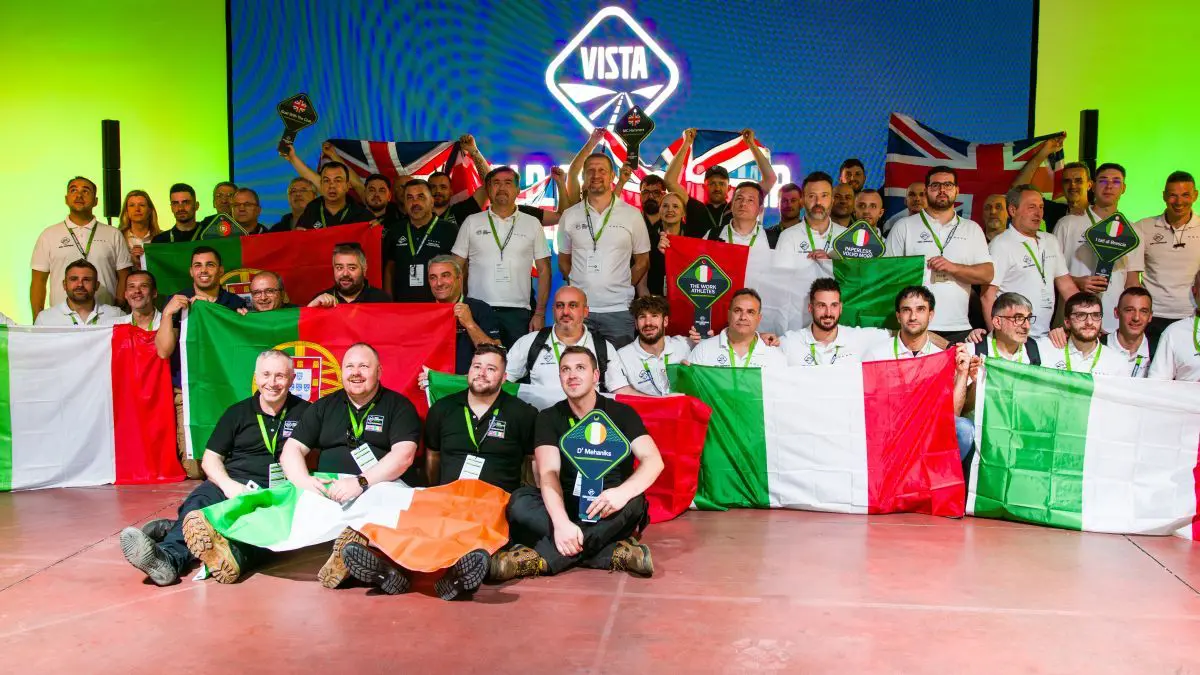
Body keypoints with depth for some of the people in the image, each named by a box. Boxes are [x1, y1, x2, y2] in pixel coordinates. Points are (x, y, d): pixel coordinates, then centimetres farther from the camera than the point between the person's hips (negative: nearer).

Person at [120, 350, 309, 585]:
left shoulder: (304, 413, 11)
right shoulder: (237, 412, 17)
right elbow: (210, 458, 15)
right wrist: (228, 484, -6)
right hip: (229, 483, 3)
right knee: (197, 503, -30)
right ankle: (168, 556, -56)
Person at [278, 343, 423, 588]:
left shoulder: (398, 405, 8)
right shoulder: (324, 406, 20)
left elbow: (403, 455, -7)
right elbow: (291, 450, 12)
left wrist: (361, 482, -21)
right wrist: (304, 481, -11)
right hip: (328, 492, 4)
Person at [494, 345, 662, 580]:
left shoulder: (621, 413, 1)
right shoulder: (549, 418, 3)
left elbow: (654, 461, -12)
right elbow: (549, 473, -13)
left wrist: (623, 492, -34)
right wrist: (561, 522, -33)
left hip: (610, 513, -1)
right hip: (566, 508, 1)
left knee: (633, 502, -33)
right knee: (520, 501, -27)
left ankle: (540, 559, -38)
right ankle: (614, 553, -39)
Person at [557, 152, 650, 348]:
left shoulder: (632, 215, 3)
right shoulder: (570, 216, 8)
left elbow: (642, 261, 9)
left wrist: (623, 287, 2)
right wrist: (580, 283, 4)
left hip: (618, 309, -1)